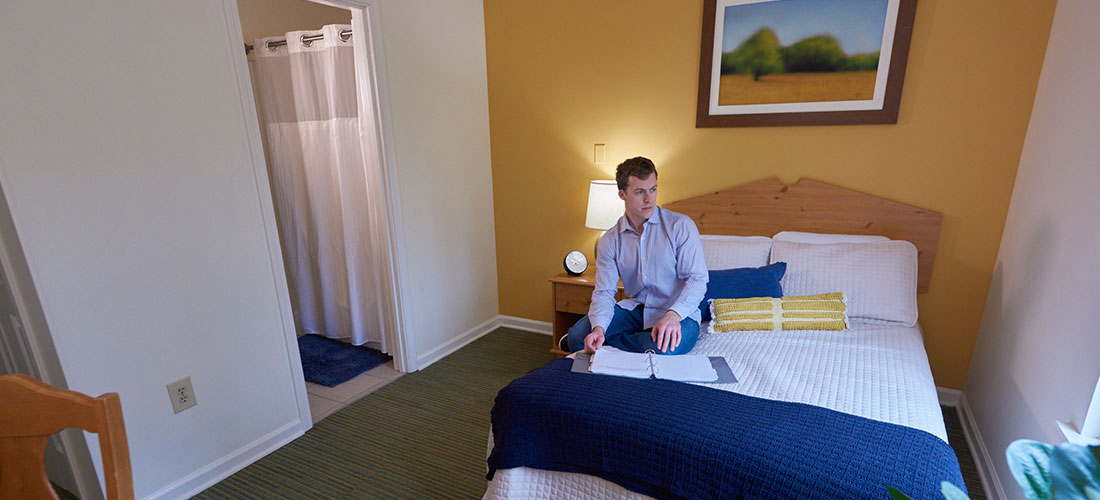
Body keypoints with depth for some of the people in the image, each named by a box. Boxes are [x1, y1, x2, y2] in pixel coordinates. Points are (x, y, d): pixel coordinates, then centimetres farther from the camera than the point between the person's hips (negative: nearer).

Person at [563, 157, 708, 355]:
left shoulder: (681, 226, -10)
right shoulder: (610, 240, 0)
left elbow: (698, 279, -15)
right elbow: (604, 292, -4)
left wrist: (673, 315, -34)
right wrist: (599, 328, -26)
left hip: (680, 314, -1)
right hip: (635, 308, 2)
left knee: (665, 348, -36)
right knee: (577, 335, -21)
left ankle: (611, 340, -11)